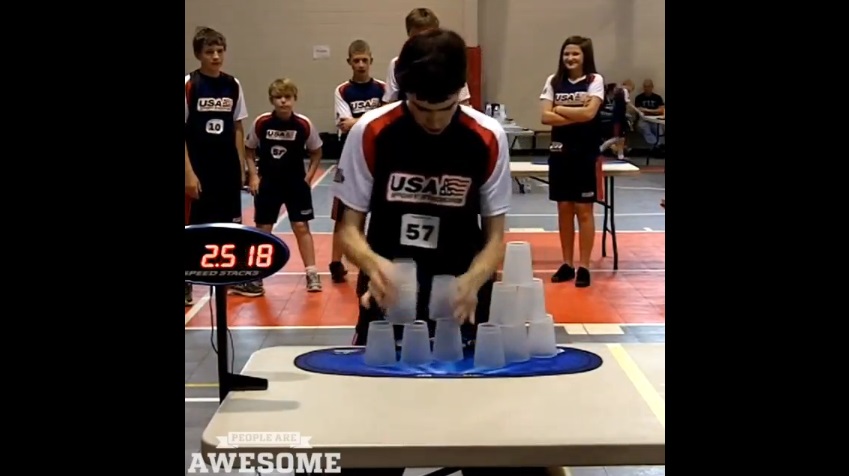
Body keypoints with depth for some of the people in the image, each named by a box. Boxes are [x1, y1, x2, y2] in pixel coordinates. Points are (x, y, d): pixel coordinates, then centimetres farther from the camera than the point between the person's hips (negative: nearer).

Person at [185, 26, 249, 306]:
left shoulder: (233, 85, 4)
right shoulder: (188, 85, -9)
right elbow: (183, 131, -9)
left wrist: (241, 166, 8)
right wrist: (189, 172, -14)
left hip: (227, 168, 4)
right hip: (199, 170, -4)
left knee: (231, 226, 12)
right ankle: (187, 285, 13)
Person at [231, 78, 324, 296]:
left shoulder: (304, 124, -11)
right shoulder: (261, 123, -10)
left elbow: (316, 152, 3)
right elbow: (250, 151, 5)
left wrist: (308, 176, -4)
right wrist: (254, 176, -5)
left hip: (296, 183, -1)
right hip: (267, 183, 1)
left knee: (301, 227, 1)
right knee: (262, 229, 6)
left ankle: (312, 274, 10)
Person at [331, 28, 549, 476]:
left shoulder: (489, 140, -10)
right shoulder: (370, 133, -12)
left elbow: (495, 233, -4)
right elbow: (349, 227, -7)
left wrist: (473, 280, -25)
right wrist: (373, 264, -28)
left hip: (460, 297, 0)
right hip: (388, 294, 0)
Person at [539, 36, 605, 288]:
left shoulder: (595, 80, -2)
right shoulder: (553, 81, 6)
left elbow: (589, 113, -17)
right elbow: (546, 117, -5)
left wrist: (559, 109, -8)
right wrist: (576, 116, -13)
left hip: (586, 152, -3)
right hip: (560, 151, 3)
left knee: (583, 209, 1)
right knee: (564, 208, 8)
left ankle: (584, 266, 7)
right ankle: (567, 263, 17)